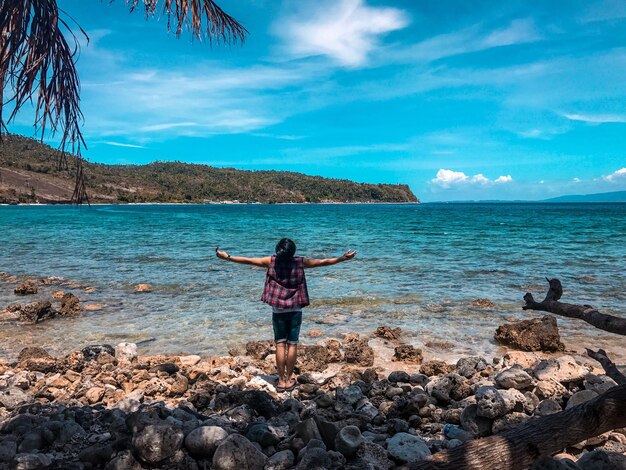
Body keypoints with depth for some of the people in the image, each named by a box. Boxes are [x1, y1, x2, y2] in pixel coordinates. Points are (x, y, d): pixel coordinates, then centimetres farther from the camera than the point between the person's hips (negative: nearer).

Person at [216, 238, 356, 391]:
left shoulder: (271, 261, -5)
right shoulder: (300, 262, -6)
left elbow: (248, 260, -1)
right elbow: (323, 262, -1)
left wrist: (227, 257, 8)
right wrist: (342, 258, 8)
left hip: (278, 310, 1)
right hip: (295, 310, 0)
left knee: (280, 344, 6)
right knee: (292, 344, 6)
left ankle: (281, 381, 9)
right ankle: (289, 380, 11)